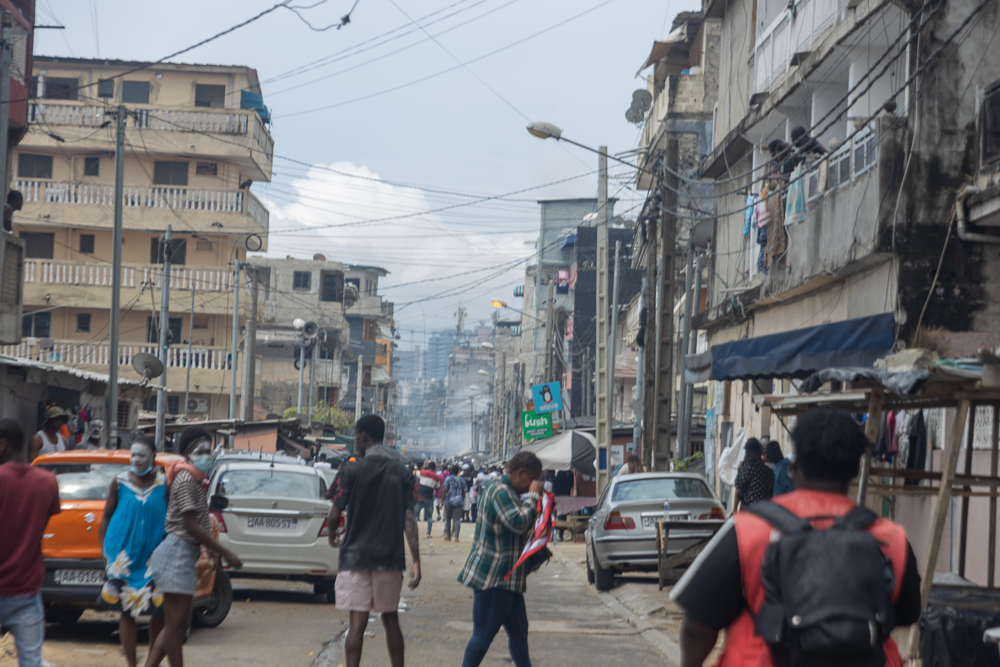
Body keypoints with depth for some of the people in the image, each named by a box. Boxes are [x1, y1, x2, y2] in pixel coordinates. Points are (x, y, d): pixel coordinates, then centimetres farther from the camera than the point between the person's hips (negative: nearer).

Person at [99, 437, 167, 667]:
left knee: (159, 612, 2)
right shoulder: (120, 482, 1)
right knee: (127, 610, 3)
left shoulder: (164, 484, 0)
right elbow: (106, 517, 8)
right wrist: (106, 551, 4)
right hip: (125, 557, 0)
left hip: (154, 557, 0)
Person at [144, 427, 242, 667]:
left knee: (175, 625, 12)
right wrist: (225, 553, -16)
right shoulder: (186, 480, -13)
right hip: (178, 554, -11)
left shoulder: (193, 480, 17)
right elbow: (191, 525, -18)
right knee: (175, 625, -4)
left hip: (184, 554, 11)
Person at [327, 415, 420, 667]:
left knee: (357, 623, -4)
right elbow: (409, 519, -3)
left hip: (356, 555, -3)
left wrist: (333, 537, 15)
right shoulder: (401, 472, 3)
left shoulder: (351, 471, -6)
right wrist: (416, 561, -4)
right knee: (391, 619, 15)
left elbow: (334, 516, -7)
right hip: (390, 558, 3)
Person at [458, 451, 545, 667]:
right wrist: (533, 496, -18)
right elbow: (518, 523, -28)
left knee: (518, 630, 14)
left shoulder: (509, 493, 18)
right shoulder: (499, 492, -16)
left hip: (506, 577, 11)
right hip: (492, 578, -11)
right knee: (484, 633, -6)